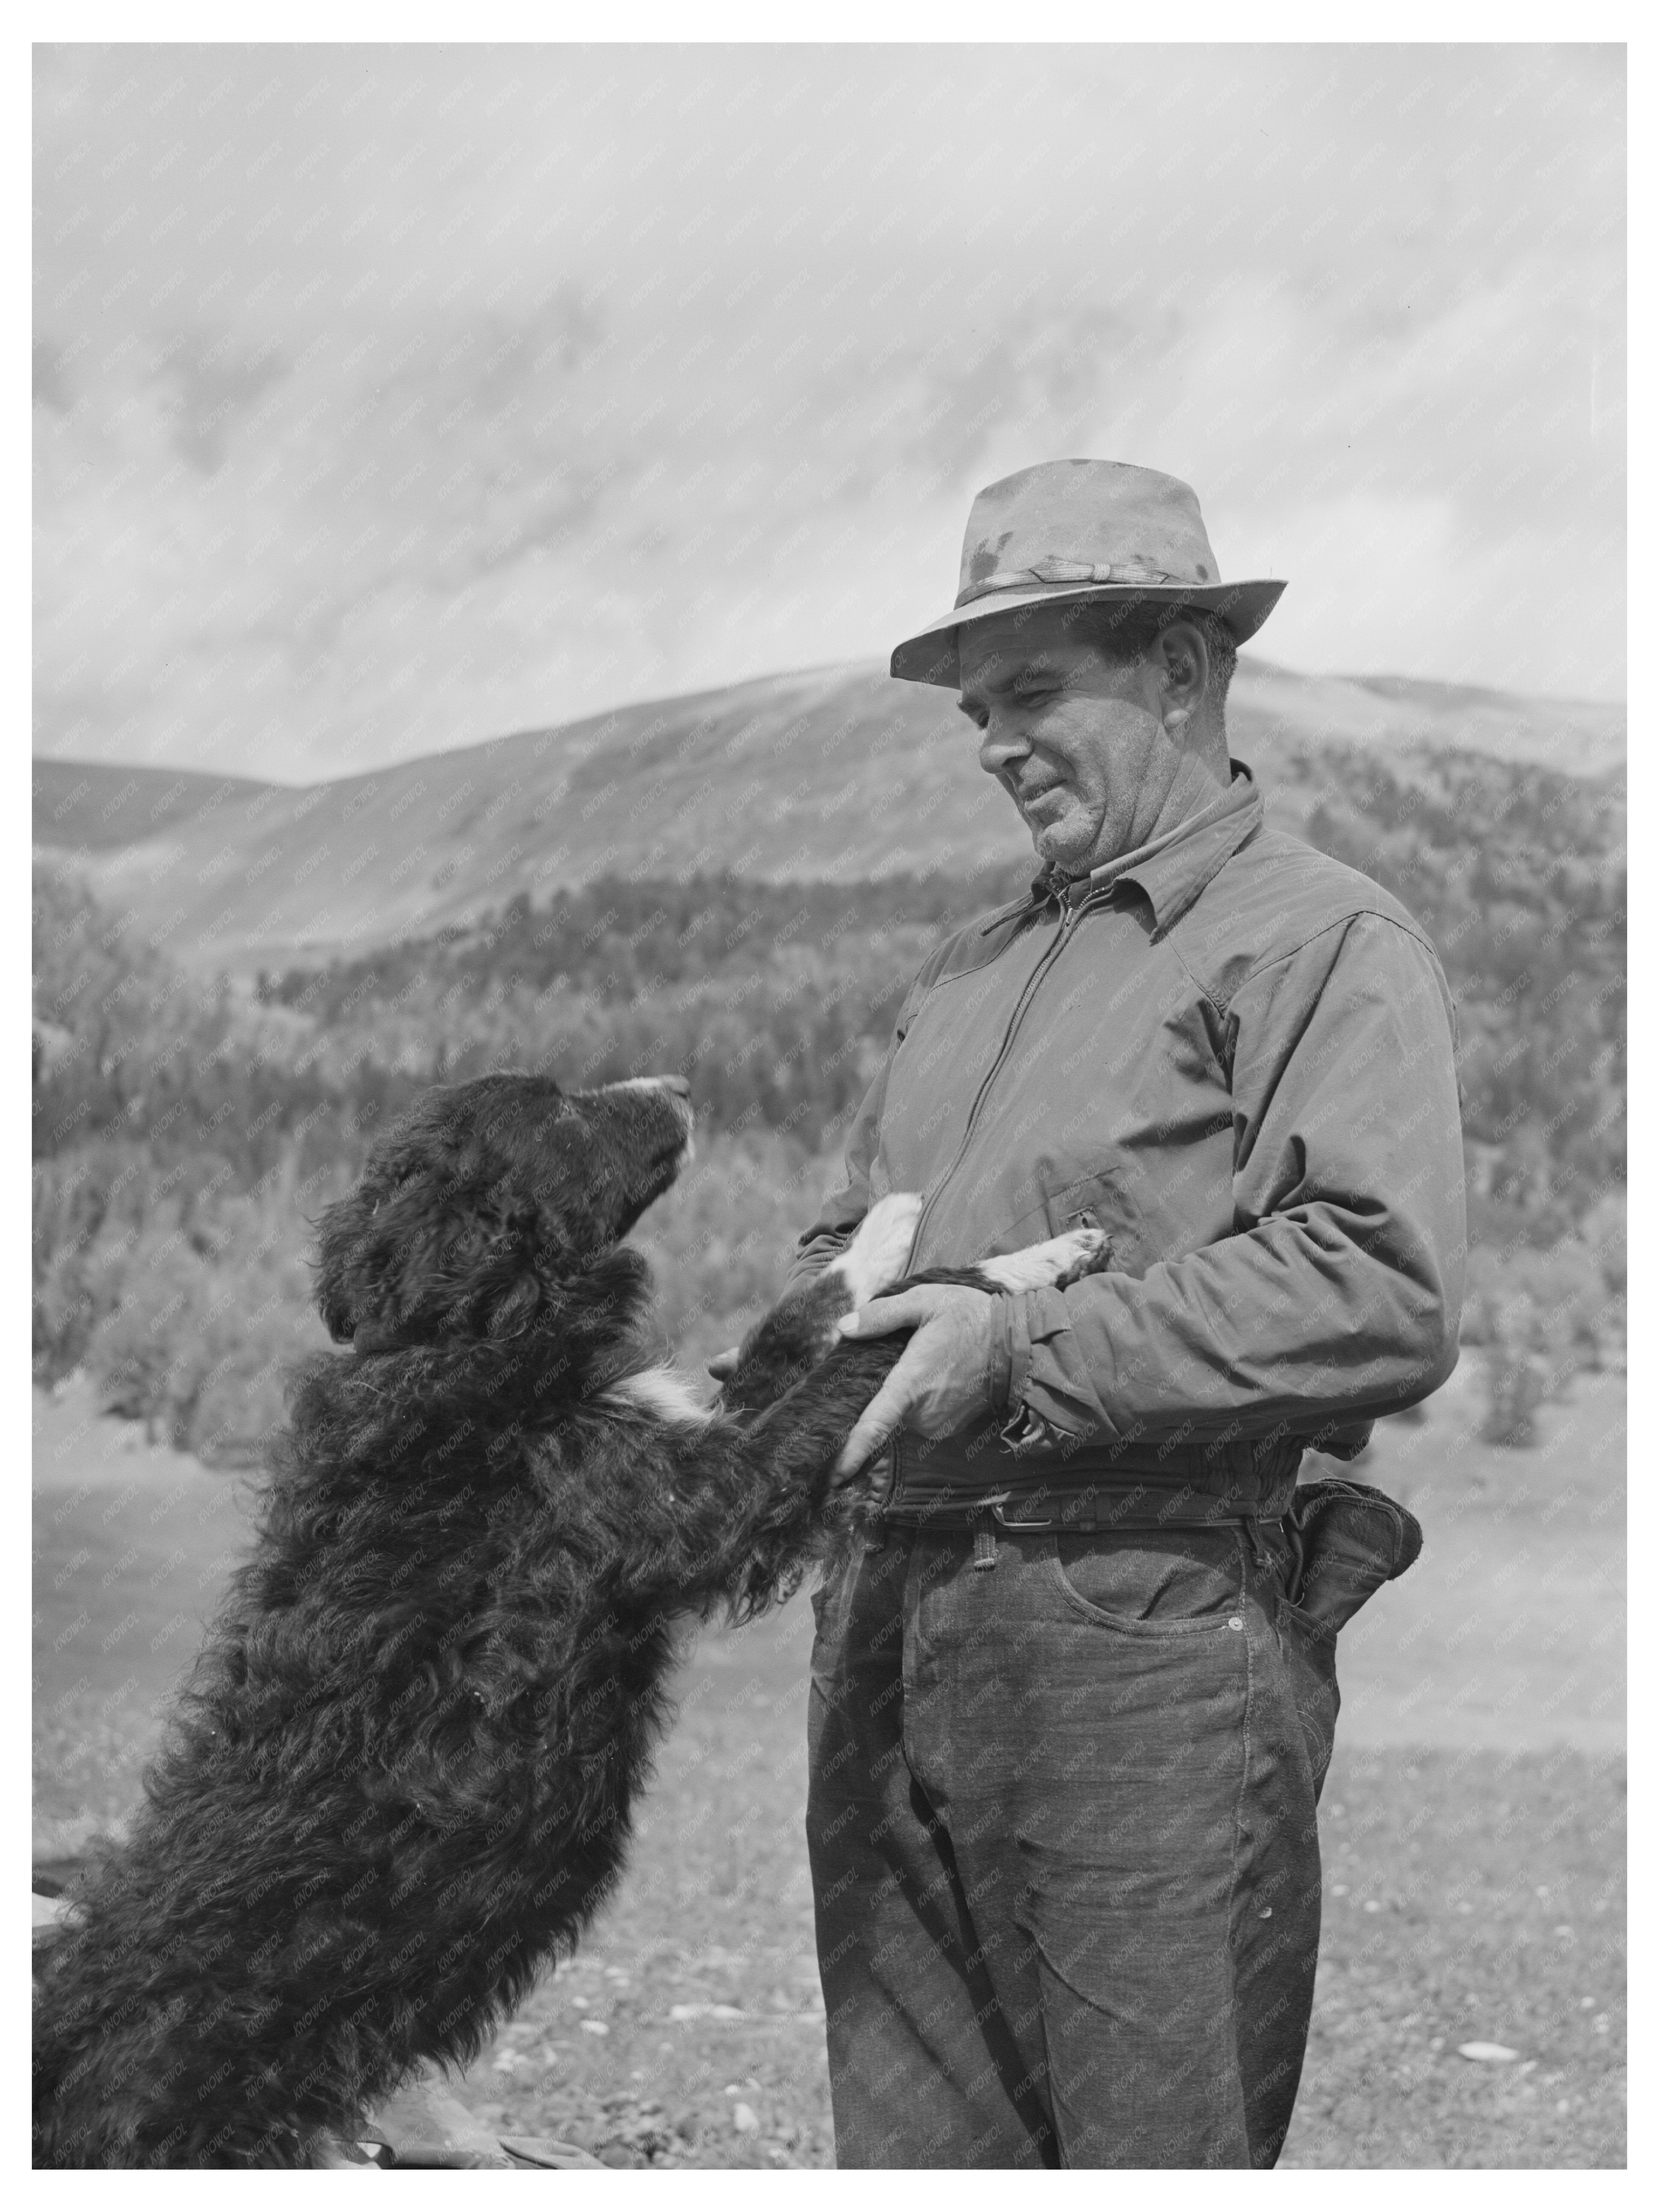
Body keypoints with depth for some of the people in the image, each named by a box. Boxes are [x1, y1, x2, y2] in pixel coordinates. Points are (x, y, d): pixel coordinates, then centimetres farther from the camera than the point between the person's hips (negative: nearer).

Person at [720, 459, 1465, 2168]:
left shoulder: (1323, 942, -4)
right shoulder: (972, 969, 22)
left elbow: (1385, 1299, -18)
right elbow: (846, 1233, 27)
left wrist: (1025, 1354, -18)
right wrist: (823, 1330, 3)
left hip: (1147, 1632, -7)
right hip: (890, 1623, 8)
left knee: (1155, 2147, 0)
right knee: (909, 2143, 13)